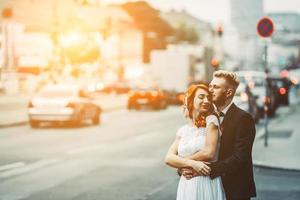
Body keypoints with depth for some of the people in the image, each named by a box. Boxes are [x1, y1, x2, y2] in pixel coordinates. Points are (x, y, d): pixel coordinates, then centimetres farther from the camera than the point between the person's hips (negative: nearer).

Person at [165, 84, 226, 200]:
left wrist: (181, 163, -1)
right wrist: (191, 163, -16)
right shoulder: (183, 130, 9)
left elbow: (209, 153, -11)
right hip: (187, 185, 4)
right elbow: (169, 158, 0)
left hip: (208, 184, -4)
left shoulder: (211, 120, -3)